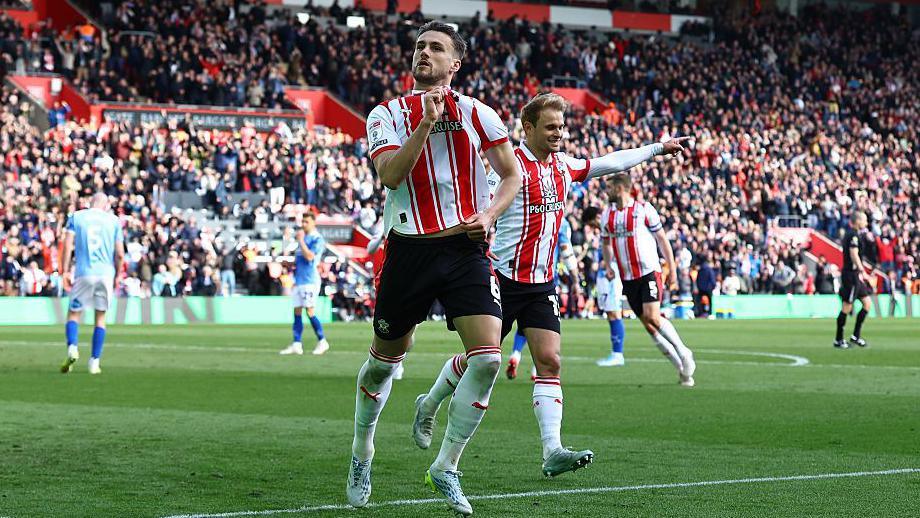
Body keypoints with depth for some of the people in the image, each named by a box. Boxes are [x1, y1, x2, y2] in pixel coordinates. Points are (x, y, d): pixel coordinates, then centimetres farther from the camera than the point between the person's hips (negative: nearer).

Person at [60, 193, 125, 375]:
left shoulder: (76, 217, 8)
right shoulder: (113, 220, 9)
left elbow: (67, 245, -3)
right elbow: (119, 254, 5)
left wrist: (65, 271, 1)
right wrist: (117, 275, 17)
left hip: (83, 273, -1)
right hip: (106, 272, 1)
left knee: (73, 313, 7)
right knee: (100, 317, 11)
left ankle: (72, 348, -19)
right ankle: (95, 362, 6)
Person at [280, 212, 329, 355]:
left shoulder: (317, 239, -8)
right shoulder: (303, 237, 18)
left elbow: (309, 256, -21)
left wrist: (300, 240, -14)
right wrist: (292, 263, 12)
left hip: (310, 280, -9)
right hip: (299, 279, 9)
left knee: (310, 311, -10)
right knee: (297, 312, 4)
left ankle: (322, 341, 1)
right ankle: (296, 344, 4)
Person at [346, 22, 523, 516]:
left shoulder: (477, 114, 5)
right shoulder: (386, 115, 1)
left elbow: (512, 174, 12)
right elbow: (390, 175, -15)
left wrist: (489, 215, -5)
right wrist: (427, 122, -20)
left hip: (466, 249, 1)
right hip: (409, 249, -1)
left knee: (487, 358, -15)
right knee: (385, 358, 11)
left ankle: (445, 468, -2)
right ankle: (362, 453, 36)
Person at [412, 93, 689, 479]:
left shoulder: (563, 165, 9)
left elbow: (610, 163, 23)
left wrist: (657, 149, 29)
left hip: (542, 283, 6)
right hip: (505, 277, -6)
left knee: (549, 361, -7)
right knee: (479, 358, 4)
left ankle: (553, 450, -13)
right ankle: (429, 405, 32)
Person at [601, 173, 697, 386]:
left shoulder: (644, 209, -4)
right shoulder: (607, 215, 11)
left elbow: (662, 239, -1)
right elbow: (606, 243, 24)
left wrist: (672, 269, -3)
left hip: (649, 272, -5)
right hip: (627, 278, 5)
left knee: (653, 317, -19)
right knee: (648, 325, 1)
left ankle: (683, 352, 0)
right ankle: (681, 367, 8)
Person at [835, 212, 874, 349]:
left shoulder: (856, 234, 17)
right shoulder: (854, 235, -14)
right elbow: (854, 255, -23)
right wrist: (863, 272, -25)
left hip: (856, 276, 10)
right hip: (851, 274, -10)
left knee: (867, 303, 9)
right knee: (847, 307, -5)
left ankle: (856, 336, 12)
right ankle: (838, 340, 1)